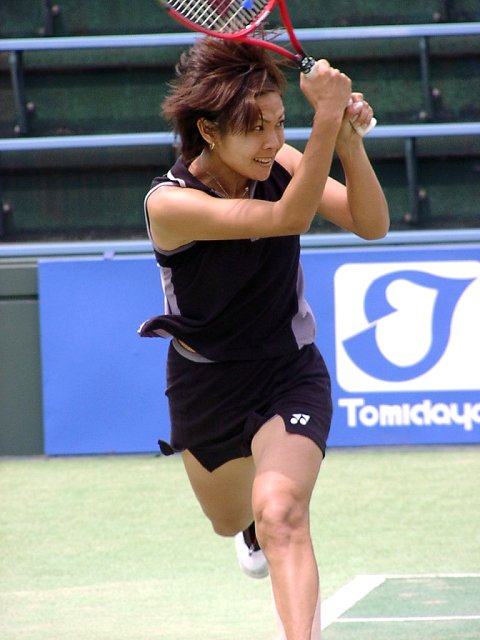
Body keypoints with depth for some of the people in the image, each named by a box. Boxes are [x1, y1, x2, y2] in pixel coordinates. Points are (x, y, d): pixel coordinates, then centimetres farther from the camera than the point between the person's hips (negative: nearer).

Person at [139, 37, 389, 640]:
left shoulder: (278, 162, -15)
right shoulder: (170, 202, -28)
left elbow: (371, 223, -19)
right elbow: (289, 217, -38)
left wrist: (349, 138, -35)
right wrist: (326, 120, -47)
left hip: (289, 374, 0)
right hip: (204, 383, 0)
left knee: (279, 516, -26)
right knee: (232, 521, 27)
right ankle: (256, 534, 64)